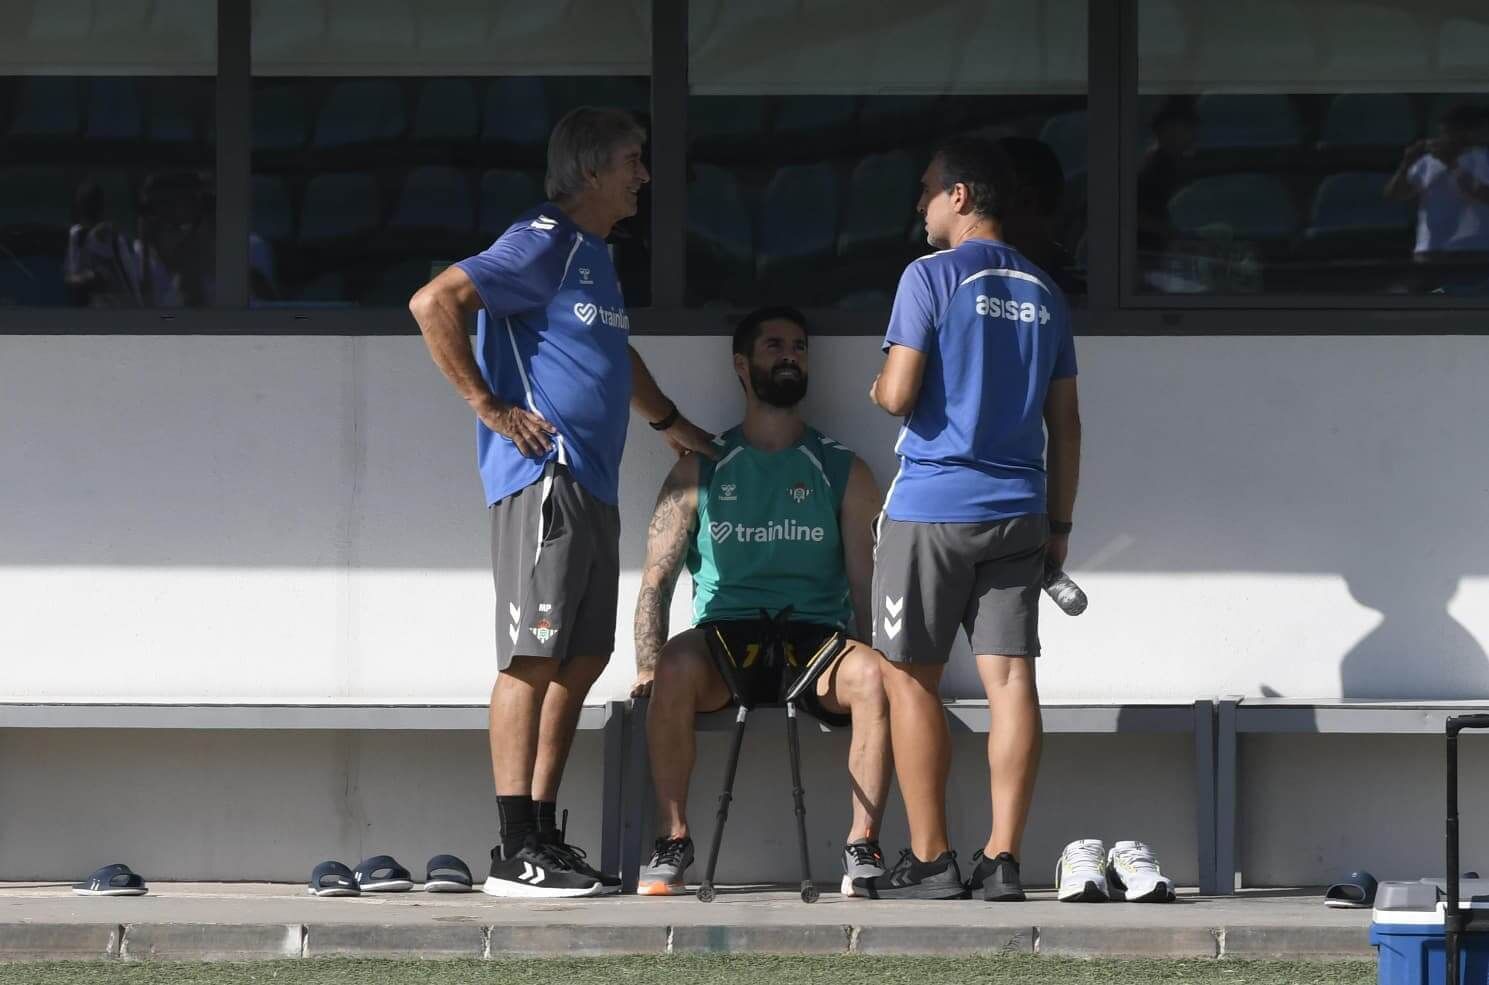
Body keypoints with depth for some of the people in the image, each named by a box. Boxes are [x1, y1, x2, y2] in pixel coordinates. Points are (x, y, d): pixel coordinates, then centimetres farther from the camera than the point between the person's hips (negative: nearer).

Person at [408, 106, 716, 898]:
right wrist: (487, 404, -17)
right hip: (542, 475, -10)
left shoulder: (594, 257, 20)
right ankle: (517, 854, -11)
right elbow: (433, 303, -20)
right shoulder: (541, 246, -10)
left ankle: (544, 837, 14)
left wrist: (669, 422, 41)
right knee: (534, 658, -10)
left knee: (580, 661, 10)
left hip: (591, 487, 10)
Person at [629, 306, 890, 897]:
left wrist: (869, 665, -12)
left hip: (816, 643, 0)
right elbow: (657, 579, 9)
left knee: (875, 674, -35)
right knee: (677, 667, -36)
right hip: (725, 641, 0)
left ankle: (862, 848, -29)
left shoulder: (843, 471, 15)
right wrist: (648, 666, -10)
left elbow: (868, 583, 8)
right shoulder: (701, 470, 15)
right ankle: (673, 842, -27)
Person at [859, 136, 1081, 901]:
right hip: (1018, 512, 5)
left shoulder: (931, 278, -7)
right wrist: (1059, 523, 17)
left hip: (932, 504, -5)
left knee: (910, 678, 3)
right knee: (1009, 675, 0)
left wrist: (878, 388, 10)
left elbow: (898, 395, -13)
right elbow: (1065, 423, 13)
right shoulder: (1044, 295, 12)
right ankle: (1003, 859, -4)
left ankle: (930, 861, 1)